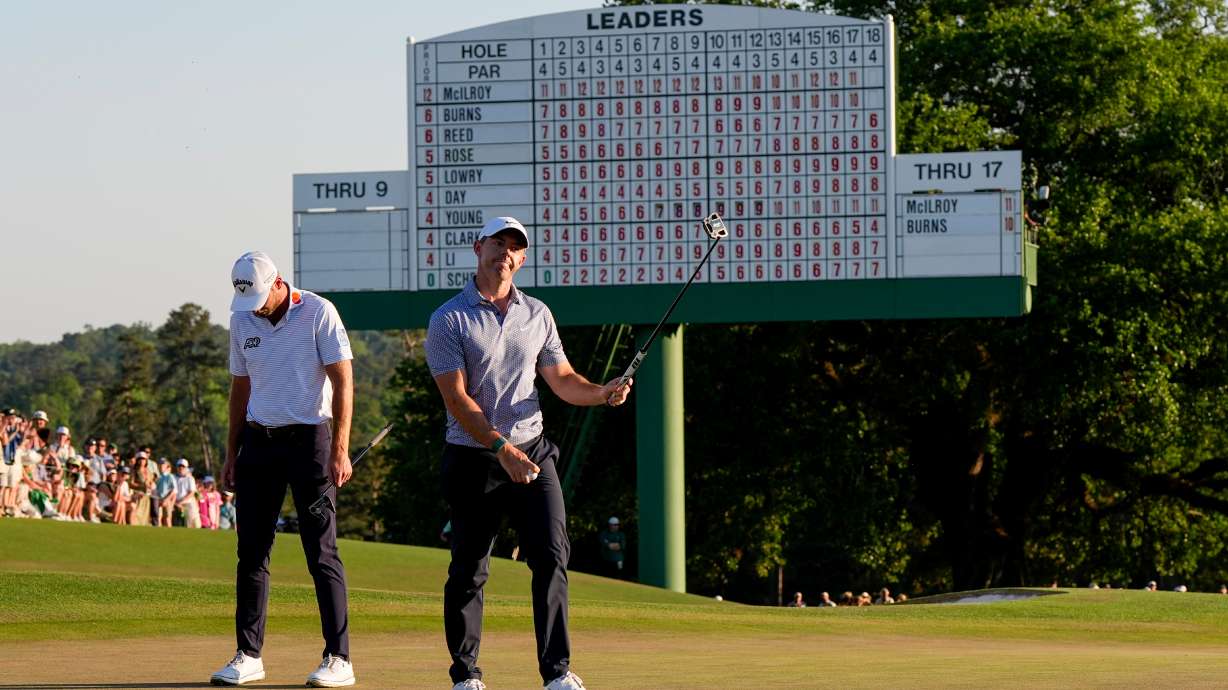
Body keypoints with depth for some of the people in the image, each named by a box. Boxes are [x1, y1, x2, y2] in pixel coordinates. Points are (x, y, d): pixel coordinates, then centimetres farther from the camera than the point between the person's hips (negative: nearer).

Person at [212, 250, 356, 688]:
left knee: (321, 551, -7)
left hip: (308, 438, -5)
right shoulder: (242, 321, 8)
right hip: (258, 439, 5)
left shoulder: (318, 313, -8)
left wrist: (340, 450, -18)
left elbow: (342, 382, -11)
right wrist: (232, 454, 13)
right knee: (251, 551, 4)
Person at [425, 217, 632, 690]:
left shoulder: (537, 314, 11)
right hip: (473, 459, -3)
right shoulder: (449, 320, -5)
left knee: (552, 557, -8)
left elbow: (561, 379, 15)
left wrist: (602, 393, -6)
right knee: (468, 571, 2)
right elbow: (457, 398, -12)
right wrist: (502, 448, -21)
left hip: (532, 453, 3)